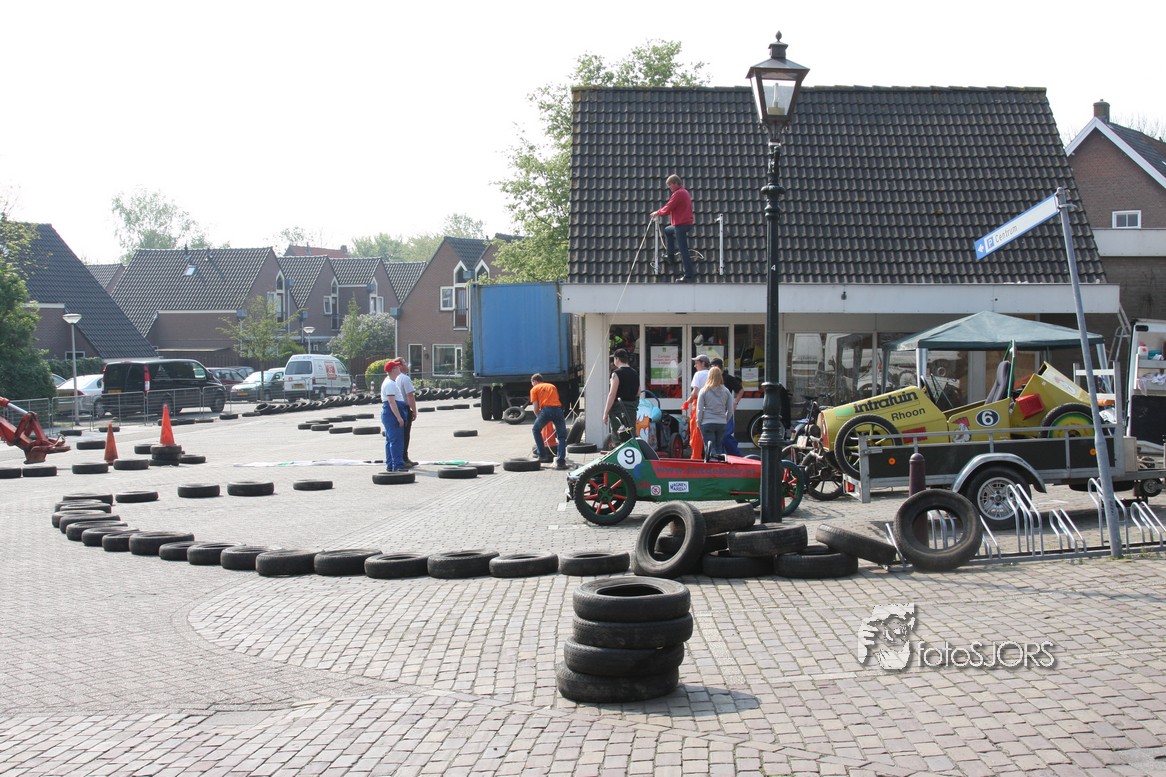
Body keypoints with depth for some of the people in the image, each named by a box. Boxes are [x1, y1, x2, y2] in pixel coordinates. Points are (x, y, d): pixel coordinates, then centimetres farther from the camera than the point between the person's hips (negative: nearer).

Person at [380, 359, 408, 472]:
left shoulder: (391, 382, 18)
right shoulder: (390, 384, -16)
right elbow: (391, 402, -22)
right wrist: (399, 417, -24)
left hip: (388, 413, 11)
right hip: (392, 413, -11)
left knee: (390, 440, 13)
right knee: (397, 440, -12)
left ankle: (390, 465, 17)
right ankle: (397, 465, -14)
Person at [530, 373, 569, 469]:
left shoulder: (534, 389, 16)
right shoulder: (552, 386, 29)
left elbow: (536, 408, 8)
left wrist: (539, 417, 25)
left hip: (546, 410, -3)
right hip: (558, 409, 3)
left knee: (536, 430, 23)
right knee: (562, 436, 10)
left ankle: (542, 455, 19)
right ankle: (561, 462, -2)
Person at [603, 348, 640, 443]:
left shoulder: (617, 373, -12)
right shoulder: (635, 373, 11)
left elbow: (612, 394, -16)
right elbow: (638, 393, 15)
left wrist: (605, 412, -14)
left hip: (618, 408, -7)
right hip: (631, 409, 7)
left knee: (617, 436, -5)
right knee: (631, 434, 12)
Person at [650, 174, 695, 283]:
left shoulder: (678, 193, -15)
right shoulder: (684, 192, 17)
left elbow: (667, 208, -16)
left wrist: (658, 213, 2)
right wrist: (660, 212, 15)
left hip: (681, 224, -10)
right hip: (687, 223, 10)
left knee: (683, 250, -9)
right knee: (667, 230, 33)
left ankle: (689, 276, -10)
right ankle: (670, 255, 34)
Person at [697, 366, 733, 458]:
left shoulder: (704, 391, -4)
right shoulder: (726, 391, 3)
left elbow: (699, 409, -3)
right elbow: (730, 410, 8)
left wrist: (698, 422, 9)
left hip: (707, 423, -2)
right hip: (722, 423, 3)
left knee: (710, 445, -1)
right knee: (720, 446, 15)